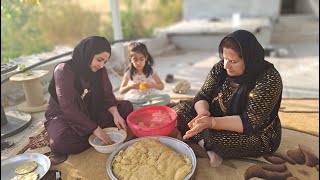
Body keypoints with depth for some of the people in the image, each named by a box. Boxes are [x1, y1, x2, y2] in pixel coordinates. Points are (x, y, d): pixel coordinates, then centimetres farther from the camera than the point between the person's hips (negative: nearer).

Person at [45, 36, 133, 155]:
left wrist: (115, 114, -24)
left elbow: (107, 95, -5)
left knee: (126, 106, -9)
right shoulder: (63, 71, -22)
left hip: (90, 113, 6)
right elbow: (69, 108, -27)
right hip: (63, 116, -5)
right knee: (60, 142, -38)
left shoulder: (100, 70, -4)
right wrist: (96, 129, -30)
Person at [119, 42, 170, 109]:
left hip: (150, 98, 2)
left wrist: (152, 85, -22)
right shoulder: (129, 73, -4)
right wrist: (130, 86, -24)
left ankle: (137, 108, -24)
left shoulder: (151, 71, -4)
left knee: (166, 98, -25)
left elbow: (161, 86, -1)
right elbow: (121, 91, -3)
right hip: (134, 100, -1)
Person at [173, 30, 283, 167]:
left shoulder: (269, 79, -25)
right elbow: (202, 96, -7)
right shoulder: (221, 67, -9)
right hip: (222, 126, 6)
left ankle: (206, 144, -5)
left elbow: (249, 123, -29)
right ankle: (208, 147, -18)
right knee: (180, 110, -10)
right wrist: (203, 112, -31)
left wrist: (211, 122, -41)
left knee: (215, 137, -36)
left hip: (256, 135, -5)